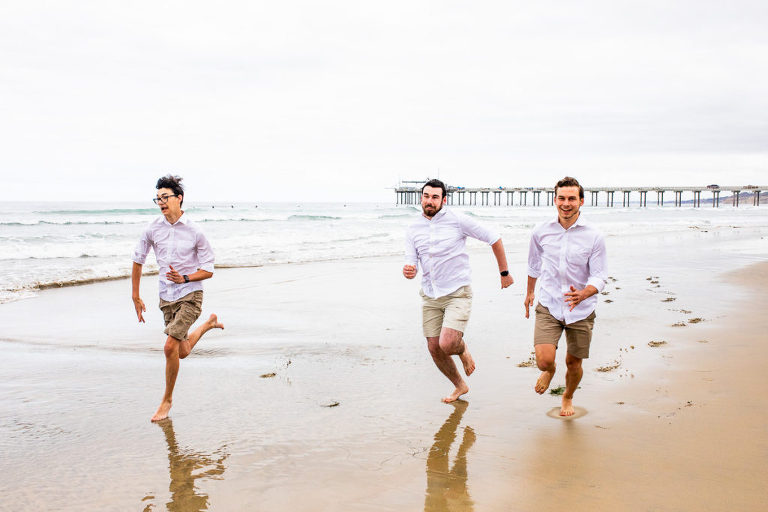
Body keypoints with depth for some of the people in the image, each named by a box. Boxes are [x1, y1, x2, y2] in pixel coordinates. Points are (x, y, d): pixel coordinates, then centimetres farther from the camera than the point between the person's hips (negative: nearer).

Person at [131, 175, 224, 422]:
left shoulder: (195, 232, -12)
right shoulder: (153, 229, -3)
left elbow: (208, 271, -7)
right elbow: (137, 261, 9)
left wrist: (185, 278, -24)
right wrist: (136, 297, 10)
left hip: (190, 295, -5)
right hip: (166, 298, 5)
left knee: (170, 346, -18)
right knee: (182, 352, 16)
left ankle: (167, 399, 3)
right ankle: (208, 324, 46)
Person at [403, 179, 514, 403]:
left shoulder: (457, 221, -9)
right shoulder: (413, 230, 3)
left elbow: (494, 239, -1)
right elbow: (412, 264, 2)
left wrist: (504, 273, 4)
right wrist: (408, 271, -24)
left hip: (458, 294, -5)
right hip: (430, 296, 5)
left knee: (447, 344, -20)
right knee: (434, 349, 7)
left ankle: (463, 351, 18)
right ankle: (460, 386, 32)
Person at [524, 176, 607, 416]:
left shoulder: (594, 237, -9)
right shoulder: (541, 232, -3)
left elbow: (599, 277, -9)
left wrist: (583, 294, -30)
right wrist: (530, 292, 28)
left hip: (581, 310, 0)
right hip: (548, 307, 0)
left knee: (574, 363, 11)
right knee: (544, 360, -14)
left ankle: (568, 397, 45)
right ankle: (549, 370, 25)